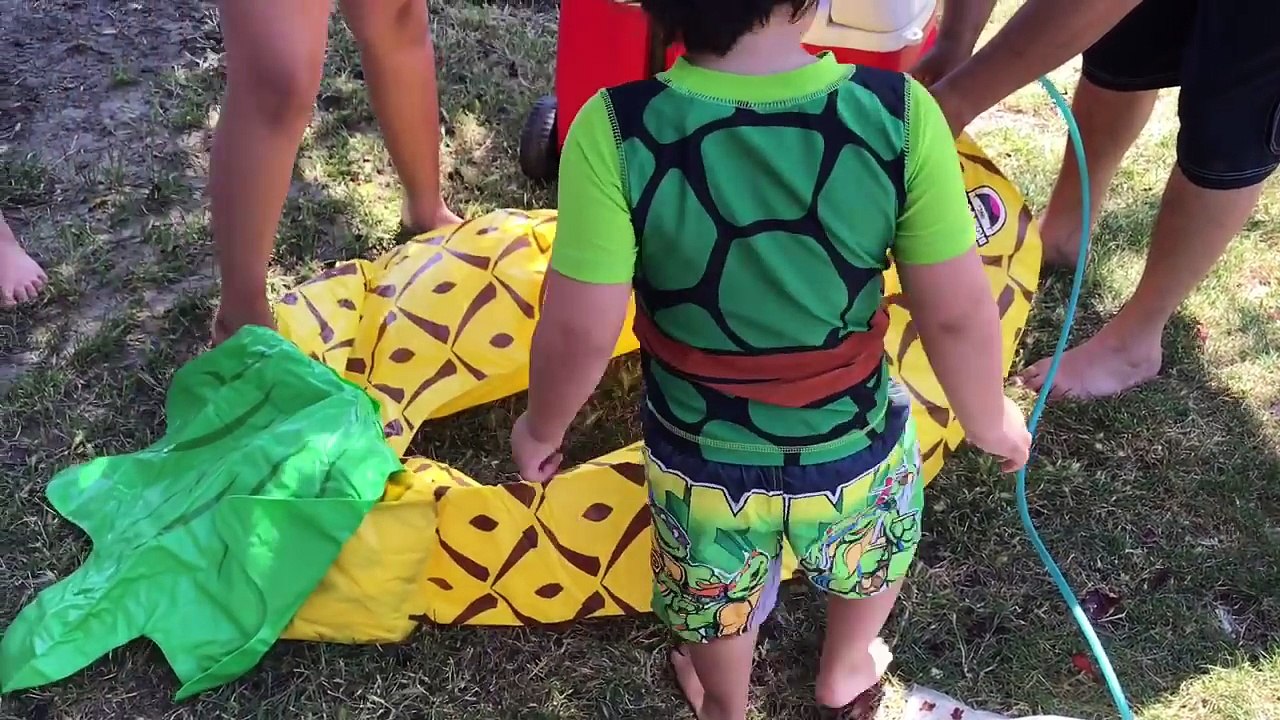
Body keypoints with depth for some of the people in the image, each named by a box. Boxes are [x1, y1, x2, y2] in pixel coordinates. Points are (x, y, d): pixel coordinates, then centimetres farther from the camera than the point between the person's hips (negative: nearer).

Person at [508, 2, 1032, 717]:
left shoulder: (615, 131, -29)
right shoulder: (900, 114, -26)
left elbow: (579, 332, -22)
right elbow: (958, 314, -17)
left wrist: (543, 427, -1)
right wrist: (988, 418, 4)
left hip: (702, 458, 0)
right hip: (853, 447, 1)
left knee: (716, 599, 33)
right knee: (875, 553, 38)